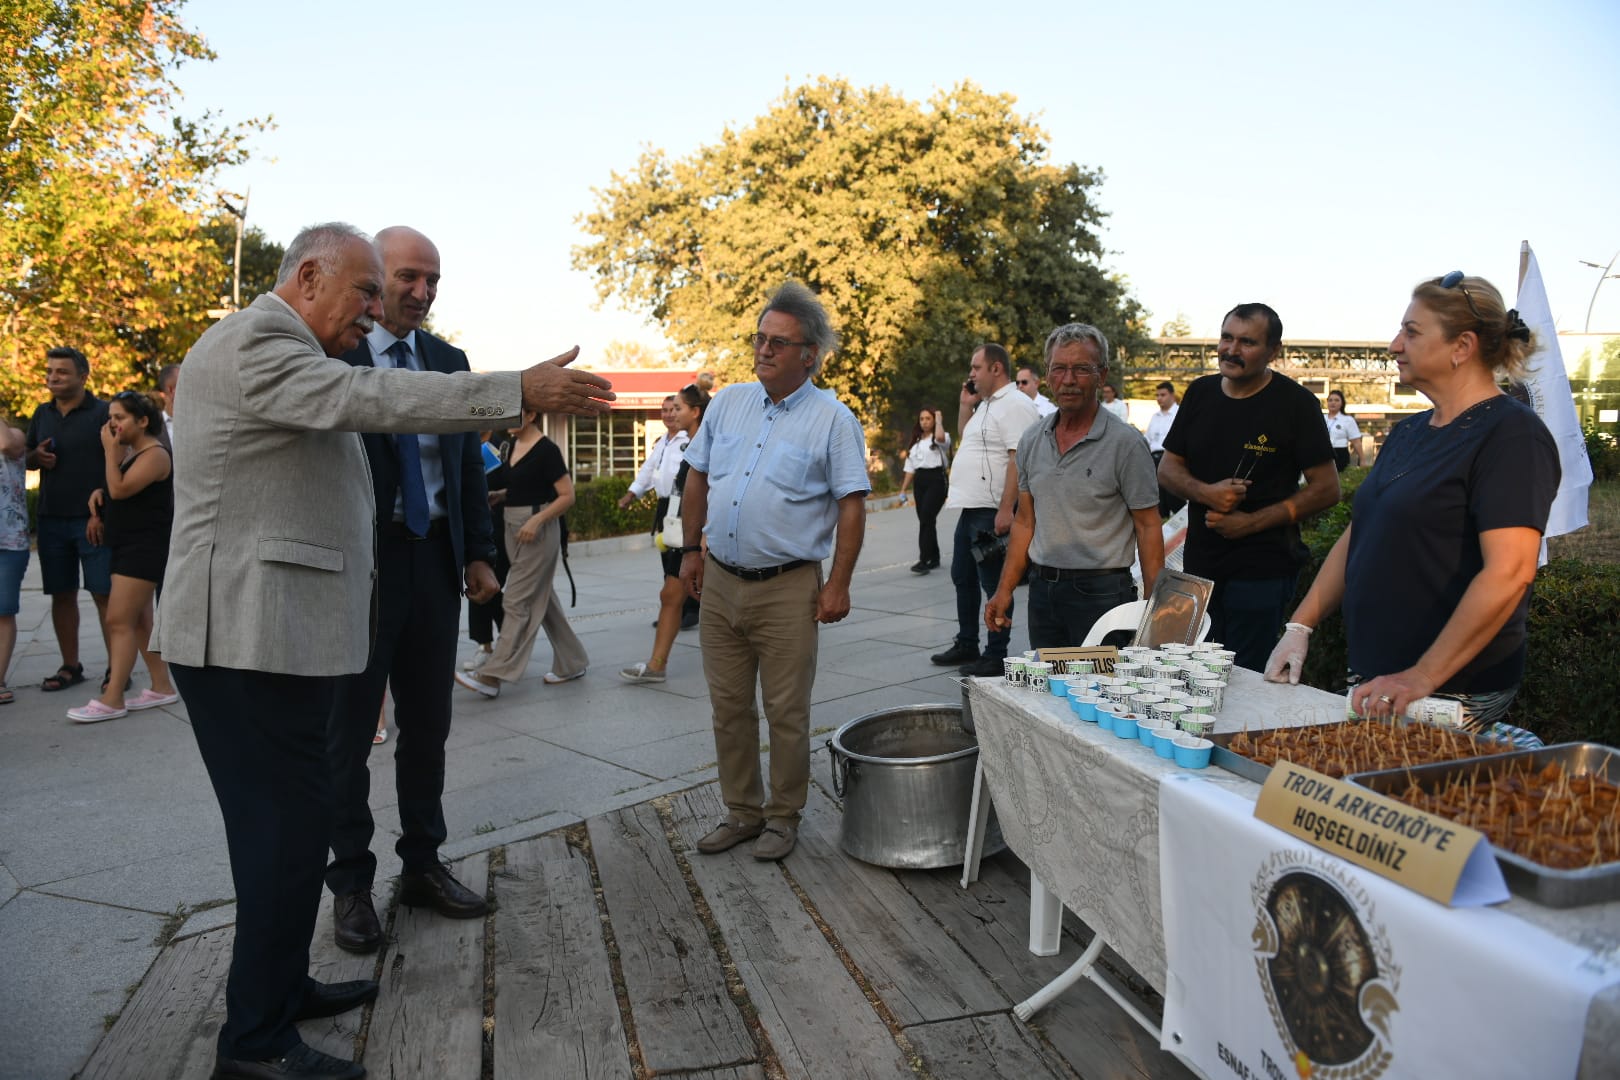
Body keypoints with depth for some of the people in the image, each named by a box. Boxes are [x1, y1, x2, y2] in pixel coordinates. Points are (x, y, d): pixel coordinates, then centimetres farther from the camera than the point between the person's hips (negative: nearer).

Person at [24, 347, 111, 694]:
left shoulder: (102, 413, -5)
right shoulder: (42, 414, 12)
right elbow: (27, 459, 22)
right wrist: (37, 457, -3)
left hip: (93, 519, -5)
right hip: (51, 519, 6)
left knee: (103, 594, -4)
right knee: (61, 595, 10)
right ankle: (70, 666, 19)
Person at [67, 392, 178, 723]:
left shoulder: (154, 454, -14)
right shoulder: (129, 451, 14)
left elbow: (119, 489, -22)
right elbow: (114, 491, 21)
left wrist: (110, 450, -16)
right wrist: (97, 502, 3)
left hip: (146, 547, -10)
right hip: (127, 546, 10)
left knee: (119, 621, -12)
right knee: (138, 620, 11)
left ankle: (112, 699, -10)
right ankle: (161, 687, 17)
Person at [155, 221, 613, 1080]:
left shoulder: (279, 349, 21)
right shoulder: (252, 341, -12)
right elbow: (366, 397, -26)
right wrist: (521, 391, -28)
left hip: (277, 628, 10)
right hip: (251, 632, -10)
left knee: (289, 818, 16)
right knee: (290, 822, -5)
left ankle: (281, 986, 29)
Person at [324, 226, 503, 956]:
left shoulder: (449, 361, 10)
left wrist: (479, 554, 7)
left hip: (434, 560, 5)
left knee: (427, 726, 14)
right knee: (348, 732, 8)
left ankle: (423, 867, 28)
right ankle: (350, 884, 22)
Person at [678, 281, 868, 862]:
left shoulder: (833, 420, -6)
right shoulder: (727, 403, 8)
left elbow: (852, 505, -7)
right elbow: (698, 478, 16)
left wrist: (838, 584, -11)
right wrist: (691, 549, 13)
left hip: (787, 589, -5)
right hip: (719, 581, 5)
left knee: (786, 713, 4)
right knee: (728, 707, 13)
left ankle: (783, 816, 23)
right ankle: (742, 810, 29)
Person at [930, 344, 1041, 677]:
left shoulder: (1015, 405, -15)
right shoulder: (986, 405, 17)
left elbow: (1019, 460, -23)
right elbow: (966, 438, 33)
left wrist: (1005, 509, -27)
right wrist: (966, 405, 17)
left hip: (993, 511, -11)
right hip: (971, 508, 11)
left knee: (994, 583, -3)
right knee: (963, 577, 18)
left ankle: (996, 656, 5)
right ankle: (966, 645, 31)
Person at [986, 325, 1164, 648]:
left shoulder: (1125, 443, -9)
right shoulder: (1031, 441, 8)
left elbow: (1148, 528, -8)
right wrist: (1004, 590, 8)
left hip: (1100, 593, -5)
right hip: (1042, 589, 5)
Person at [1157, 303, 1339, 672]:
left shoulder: (1295, 402, -7)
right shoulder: (1200, 393, 7)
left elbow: (1326, 489, -8)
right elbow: (1167, 467, 11)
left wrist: (1251, 523, -15)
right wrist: (1205, 493, -11)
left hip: (1262, 571, -5)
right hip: (1199, 564, 5)